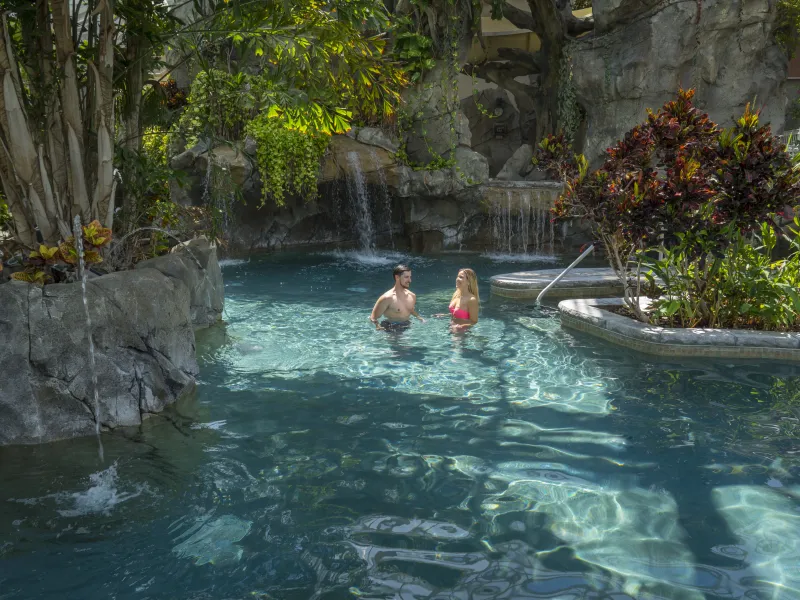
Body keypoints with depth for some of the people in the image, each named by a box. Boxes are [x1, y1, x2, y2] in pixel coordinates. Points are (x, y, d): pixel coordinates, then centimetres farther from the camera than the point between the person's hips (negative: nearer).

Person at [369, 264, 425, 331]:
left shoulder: (412, 296, 7)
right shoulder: (387, 298, -14)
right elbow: (373, 318, -12)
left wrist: (419, 318, 9)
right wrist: (378, 327, -31)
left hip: (407, 327, 7)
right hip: (391, 329, -7)